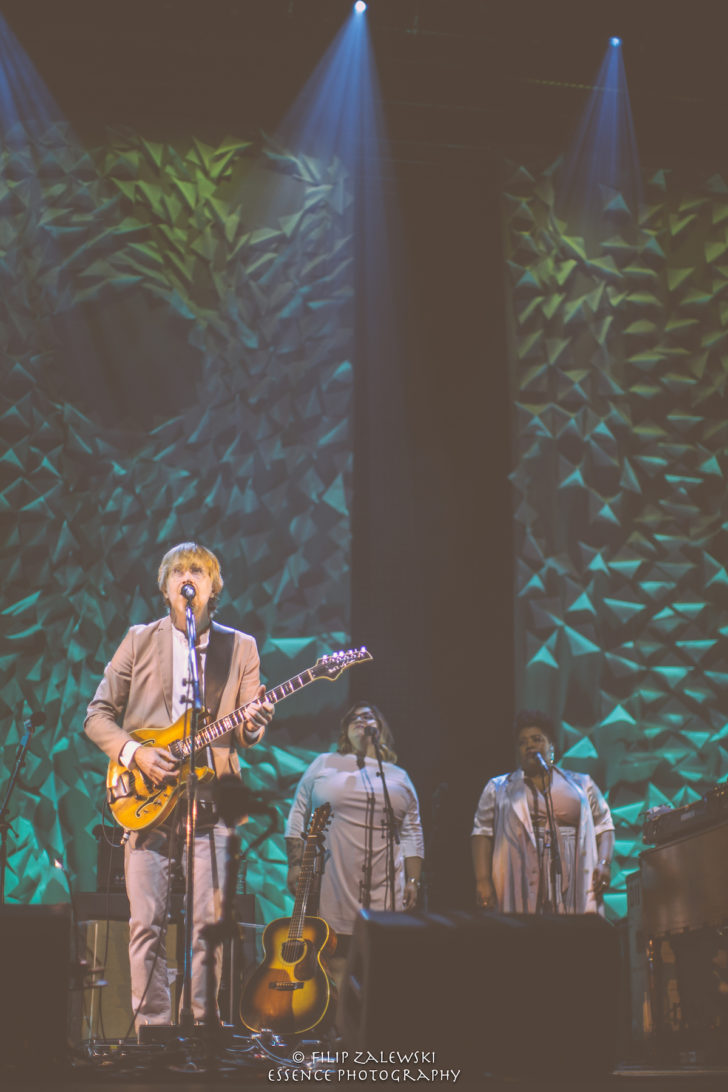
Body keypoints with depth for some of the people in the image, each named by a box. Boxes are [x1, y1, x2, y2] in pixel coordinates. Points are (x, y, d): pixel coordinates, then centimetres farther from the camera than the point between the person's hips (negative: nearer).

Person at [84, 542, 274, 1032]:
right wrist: (134, 753, -8)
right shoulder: (140, 641, 10)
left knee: (209, 923, -4)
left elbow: (246, 731, 9)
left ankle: (203, 1027, 5)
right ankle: (152, 1028, 4)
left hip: (211, 800, 0)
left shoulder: (240, 647, 12)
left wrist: (252, 726, -15)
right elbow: (98, 715, 8)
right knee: (147, 922, -4)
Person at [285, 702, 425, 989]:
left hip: (383, 891, 1)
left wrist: (414, 881, 5)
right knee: (333, 964, -7)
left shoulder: (398, 777, 17)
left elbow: (412, 835, 15)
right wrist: (295, 866, 0)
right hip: (329, 886, -1)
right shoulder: (324, 765, 13)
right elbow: (298, 817, 10)